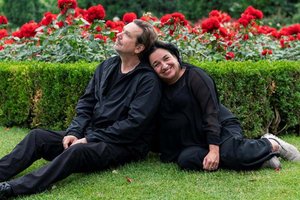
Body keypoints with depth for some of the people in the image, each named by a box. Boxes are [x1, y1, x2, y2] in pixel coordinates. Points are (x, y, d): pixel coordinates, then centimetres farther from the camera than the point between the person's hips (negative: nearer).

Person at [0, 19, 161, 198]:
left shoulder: (148, 80, -11)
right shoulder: (107, 66, 11)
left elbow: (134, 123, -18)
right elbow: (86, 103, 12)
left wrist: (90, 140, -18)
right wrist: (74, 132, -6)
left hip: (125, 146, -8)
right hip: (91, 137, 8)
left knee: (77, 151, -35)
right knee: (38, 136, -9)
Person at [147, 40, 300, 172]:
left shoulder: (194, 75, -8)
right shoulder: (161, 90, 11)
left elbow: (211, 112, -16)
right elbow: (163, 130, 13)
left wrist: (214, 150, -25)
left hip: (222, 128, -5)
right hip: (195, 142, 5)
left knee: (232, 153, -37)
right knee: (186, 160, -30)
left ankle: (272, 145, -4)